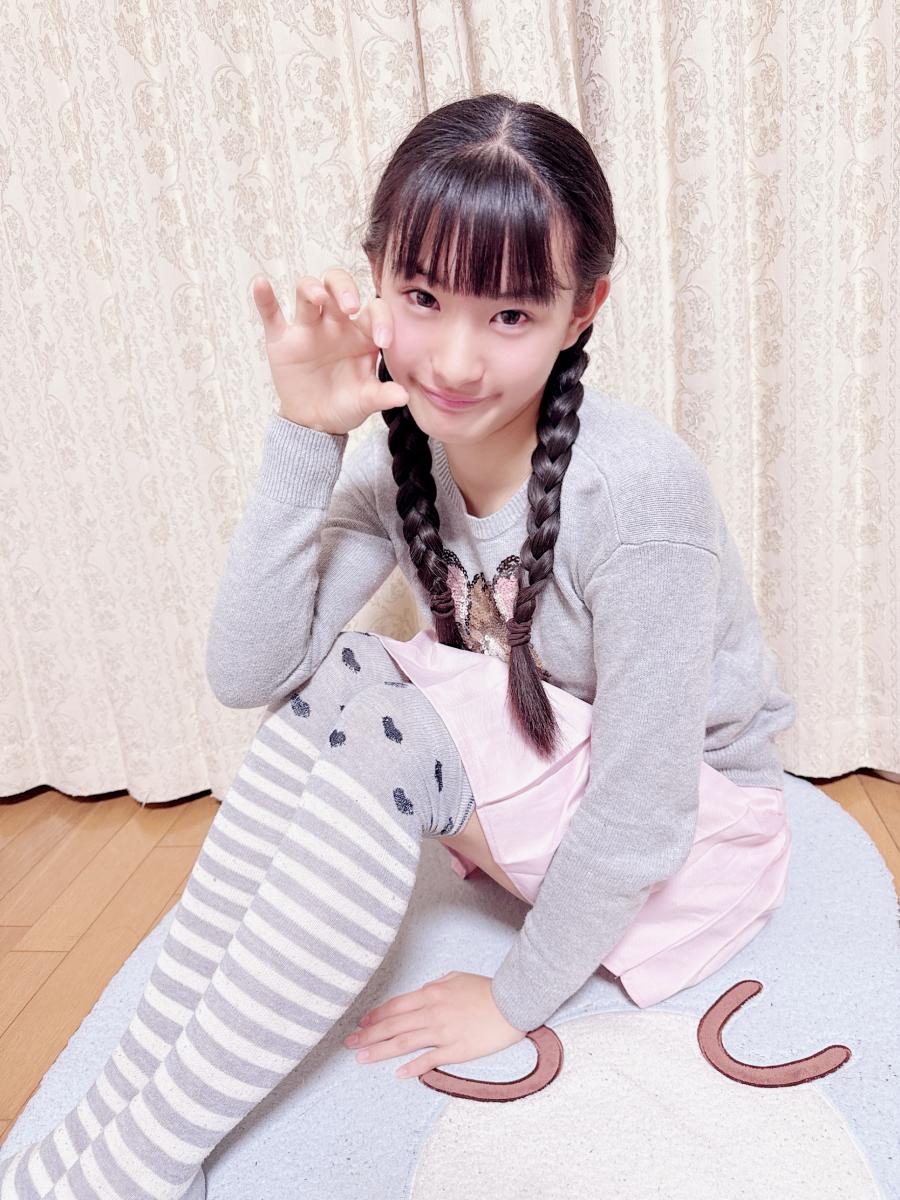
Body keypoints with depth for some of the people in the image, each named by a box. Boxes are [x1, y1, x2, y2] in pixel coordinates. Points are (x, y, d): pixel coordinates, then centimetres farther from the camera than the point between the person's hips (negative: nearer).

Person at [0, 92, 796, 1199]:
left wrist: (519, 996, -12)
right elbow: (247, 673, -19)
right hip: (534, 793, 5)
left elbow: (642, 813, -25)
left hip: (696, 832, -5)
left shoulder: (636, 490, -30)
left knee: (372, 722, -28)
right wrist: (304, 435, -26)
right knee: (324, 687, -20)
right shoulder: (404, 452, -11)